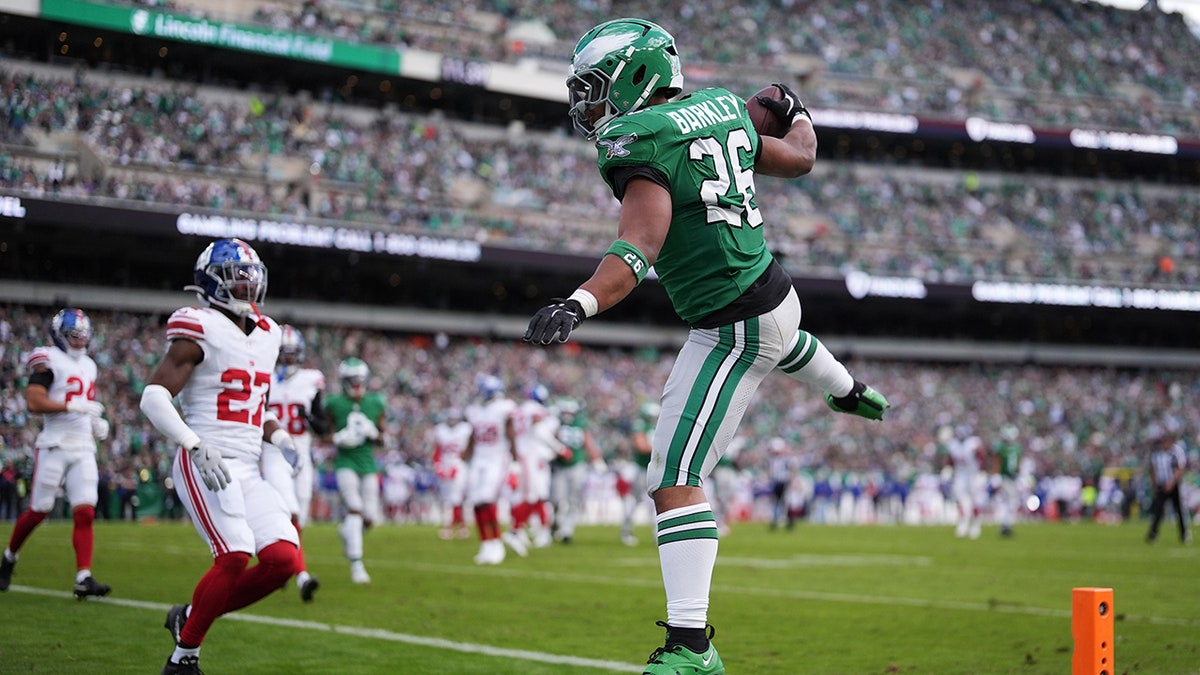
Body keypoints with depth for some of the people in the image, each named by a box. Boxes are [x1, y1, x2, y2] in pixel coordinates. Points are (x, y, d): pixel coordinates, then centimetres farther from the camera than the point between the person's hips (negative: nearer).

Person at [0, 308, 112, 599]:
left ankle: (84, 578, -12)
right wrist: (74, 405, -24)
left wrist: (97, 423, 10)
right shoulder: (49, 360, -7)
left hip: (83, 449, 6)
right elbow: (34, 402, -18)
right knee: (38, 511, 3)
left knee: (85, 512, -7)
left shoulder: (88, 365, 17)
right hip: (54, 446, -6)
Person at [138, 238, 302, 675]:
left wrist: (279, 438, 9)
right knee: (235, 557, -22)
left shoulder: (265, 336, 18)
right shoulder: (201, 331, -6)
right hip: (205, 466, -7)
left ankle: (191, 616, 10)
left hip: (249, 471, 7)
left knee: (284, 561, -9)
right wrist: (196, 447, -22)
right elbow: (154, 397, -11)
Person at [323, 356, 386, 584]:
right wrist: (338, 438, -16)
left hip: (368, 464, 3)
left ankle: (347, 530, 37)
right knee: (354, 509, -17)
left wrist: (373, 433, -12)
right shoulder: (334, 404, -3)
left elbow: (382, 439, 9)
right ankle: (356, 564, -14)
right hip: (345, 463, -3)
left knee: (370, 518, 2)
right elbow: (325, 434, 4)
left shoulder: (376, 403, 4)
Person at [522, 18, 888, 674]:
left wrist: (579, 303, -49)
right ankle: (854, 393, 79)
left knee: (675, 484, -9)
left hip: (728, 334, -9)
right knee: (781, 341, 47)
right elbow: (798, 158, 18)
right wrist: (796, 114, 39)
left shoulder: (638, 142, -20)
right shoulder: (721, 108, 3)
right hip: (776, 293, 9)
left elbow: (640, 246, -36)